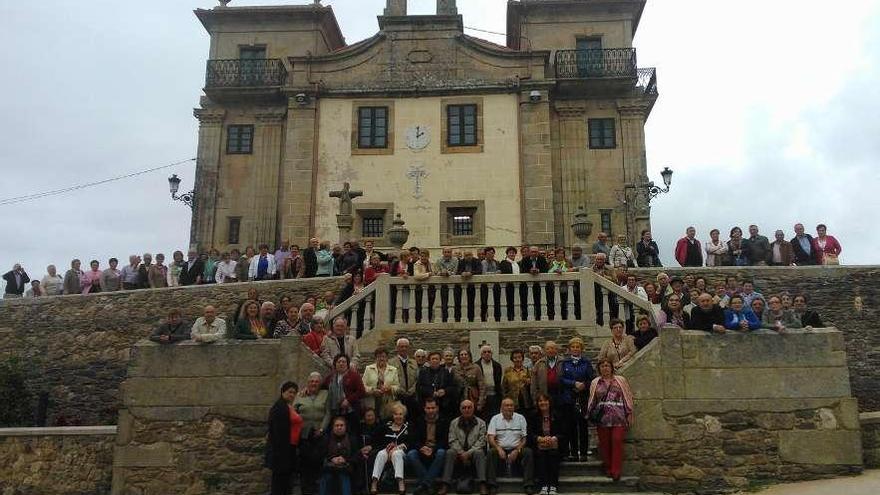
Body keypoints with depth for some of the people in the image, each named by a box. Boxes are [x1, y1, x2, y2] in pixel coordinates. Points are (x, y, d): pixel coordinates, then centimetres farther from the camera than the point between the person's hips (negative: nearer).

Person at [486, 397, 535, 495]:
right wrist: (499, 449, -22)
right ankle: (492, 485, -28)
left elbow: (524, 438, 2)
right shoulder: (495, 419, 4)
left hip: (516, 449, 1)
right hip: (500, 449, 0)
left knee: (528, 452, -28)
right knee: (491, 452, -31)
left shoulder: (520, 418, 6)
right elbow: (490, 438, -4)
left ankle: (529, 485, -25)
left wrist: (517, 450, -14)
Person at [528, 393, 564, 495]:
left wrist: (554, 438, -16)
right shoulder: (533, 417, 11)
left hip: (554, 445, 0)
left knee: (553, 454, -30)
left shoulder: (556, 416, 10)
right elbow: (530, 434, 2)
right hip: (539, 446, 1)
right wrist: (540, 439, -17)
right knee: (541, 455, -29)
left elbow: (563, 433, 4)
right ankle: (543, 486, -30)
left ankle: (553, 486, -28)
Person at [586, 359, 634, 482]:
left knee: (617, 442, -9)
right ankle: (607, 468, 17)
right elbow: (592, 400, 16)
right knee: (604, 443, 3)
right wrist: (589, 414, 9)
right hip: (602, 418, 2)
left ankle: (616, 471, -5)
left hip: (618, 418, -2)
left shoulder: (620, 380, 9)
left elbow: (628, 397, 8)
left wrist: (629, 414, 4)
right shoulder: (595, 383, 13)